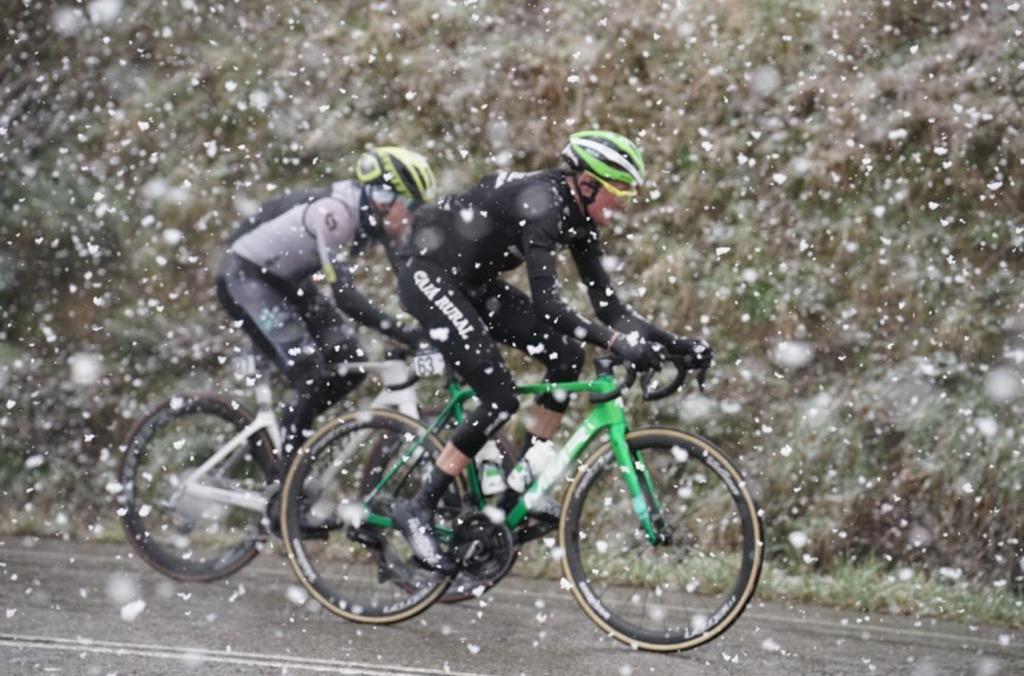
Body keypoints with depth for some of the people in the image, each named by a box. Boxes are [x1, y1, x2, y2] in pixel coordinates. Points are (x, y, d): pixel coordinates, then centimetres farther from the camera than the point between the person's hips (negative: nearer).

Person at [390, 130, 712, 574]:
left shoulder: (578, 218, 0)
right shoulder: (541, 205, -28)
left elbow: (608, 306, 2)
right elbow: (546, 303, -36)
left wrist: (680, 346, -6)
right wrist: (615, 342, -42)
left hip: (471, 282, 9)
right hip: (428, 276, -9)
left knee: (567, 355, -3)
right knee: (501, 400, -17)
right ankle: (417, 511, -9)